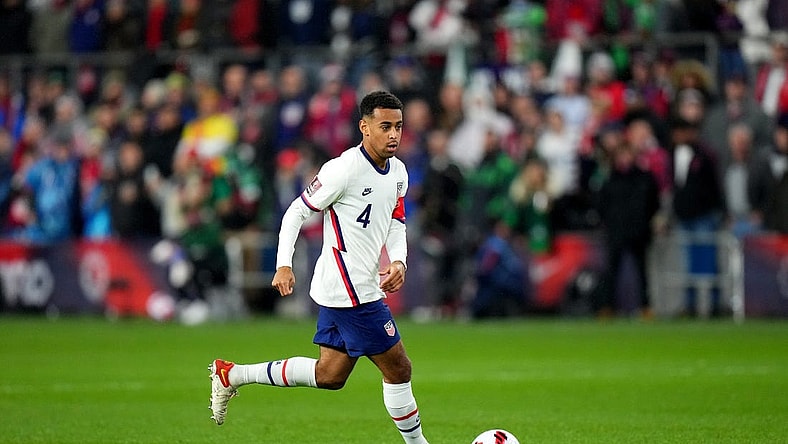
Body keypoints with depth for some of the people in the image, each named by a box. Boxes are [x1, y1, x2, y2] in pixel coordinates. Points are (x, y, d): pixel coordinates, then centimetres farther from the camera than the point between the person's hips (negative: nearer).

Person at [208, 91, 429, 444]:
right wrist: (284, 265, -20)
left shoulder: (398, 171, 9)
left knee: (330, 375, 15)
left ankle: (231, 374, 21)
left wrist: (398, 261, -3)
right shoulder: (344, 169, -17)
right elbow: (297, 212, -11)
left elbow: (396, 226, 17)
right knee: (398, 369, -3)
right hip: (352, 292, -9)